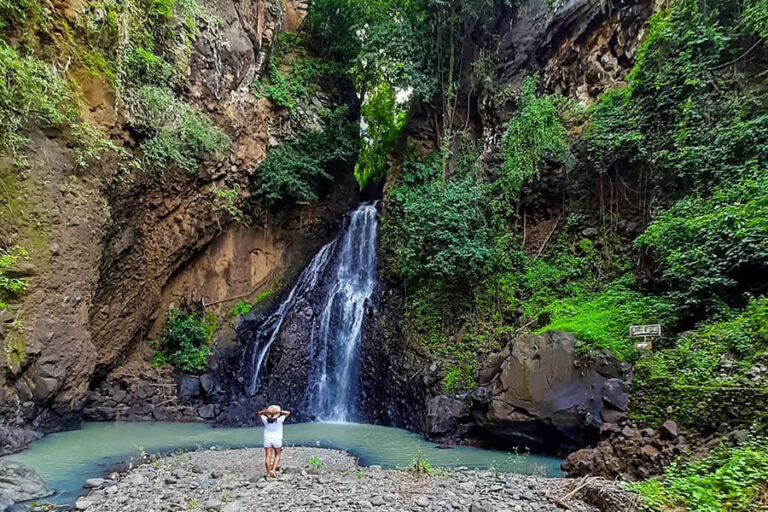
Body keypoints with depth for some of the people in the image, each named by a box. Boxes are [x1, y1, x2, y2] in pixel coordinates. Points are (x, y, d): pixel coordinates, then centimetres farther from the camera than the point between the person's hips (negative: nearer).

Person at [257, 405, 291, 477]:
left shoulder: (265, 420, -14)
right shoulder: (279, 420, -20)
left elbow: (259, 413, 5)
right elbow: (288, 413, -8)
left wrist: (266, 411, -14)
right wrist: (280, 411, -20)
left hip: (267, 439, 1)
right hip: (277, 440, -1)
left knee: (268, 456, 7)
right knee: (277, 455, 16)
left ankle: (268, 473, 11)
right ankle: (273, 470, 2)